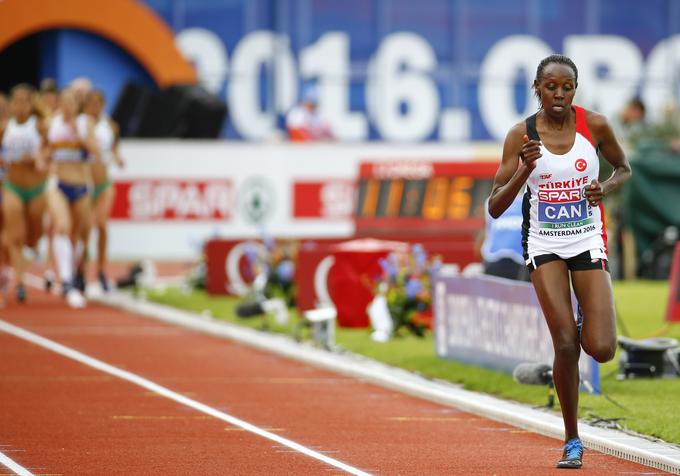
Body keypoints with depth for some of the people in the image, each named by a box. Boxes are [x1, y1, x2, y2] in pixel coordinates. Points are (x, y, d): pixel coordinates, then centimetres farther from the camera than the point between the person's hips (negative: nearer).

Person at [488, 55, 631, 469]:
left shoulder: (595, 125, -6)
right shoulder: (521, 136, -9)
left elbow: (624, 168, 13)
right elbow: (495, 207, -9)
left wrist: (606, 188, -9)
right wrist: (525, 170, -25)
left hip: (589, 240, 1)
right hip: (544, 244, -1)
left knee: (601, 350, -10)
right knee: (565, 345, -11)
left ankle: (588, 323, 30)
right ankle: (572, 442, 6)